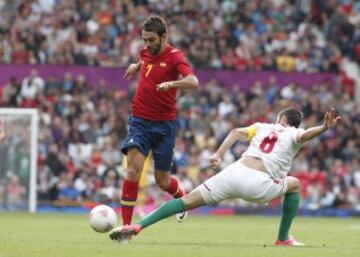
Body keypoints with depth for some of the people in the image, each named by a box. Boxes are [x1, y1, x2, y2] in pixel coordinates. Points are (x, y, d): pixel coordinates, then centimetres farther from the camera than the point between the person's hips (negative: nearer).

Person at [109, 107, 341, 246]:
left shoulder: (262, 127, 26)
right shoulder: (294, 134, 15)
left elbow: (237, 132, 14)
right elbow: (305, 135, -8)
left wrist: (218, 155, 11)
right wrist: (324, 128, -24)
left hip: (234, 172, 3)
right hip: (257, 185, -3)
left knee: (187, 201, 3)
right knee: (294, 185, 26)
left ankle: (138, 226, -11)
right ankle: (283, 238, 23)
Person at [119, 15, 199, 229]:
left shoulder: (174, 56, -13)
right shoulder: (146, 52, 5)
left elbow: (194, 83, -31)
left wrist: (170, 84, -45)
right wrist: (137, 66, 20)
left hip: (164, 124, -3)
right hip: (140, 121, 3)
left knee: (162, 181, 7)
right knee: (134, 167, -19)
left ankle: (181, 196, 45)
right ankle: (126, 225, -20)